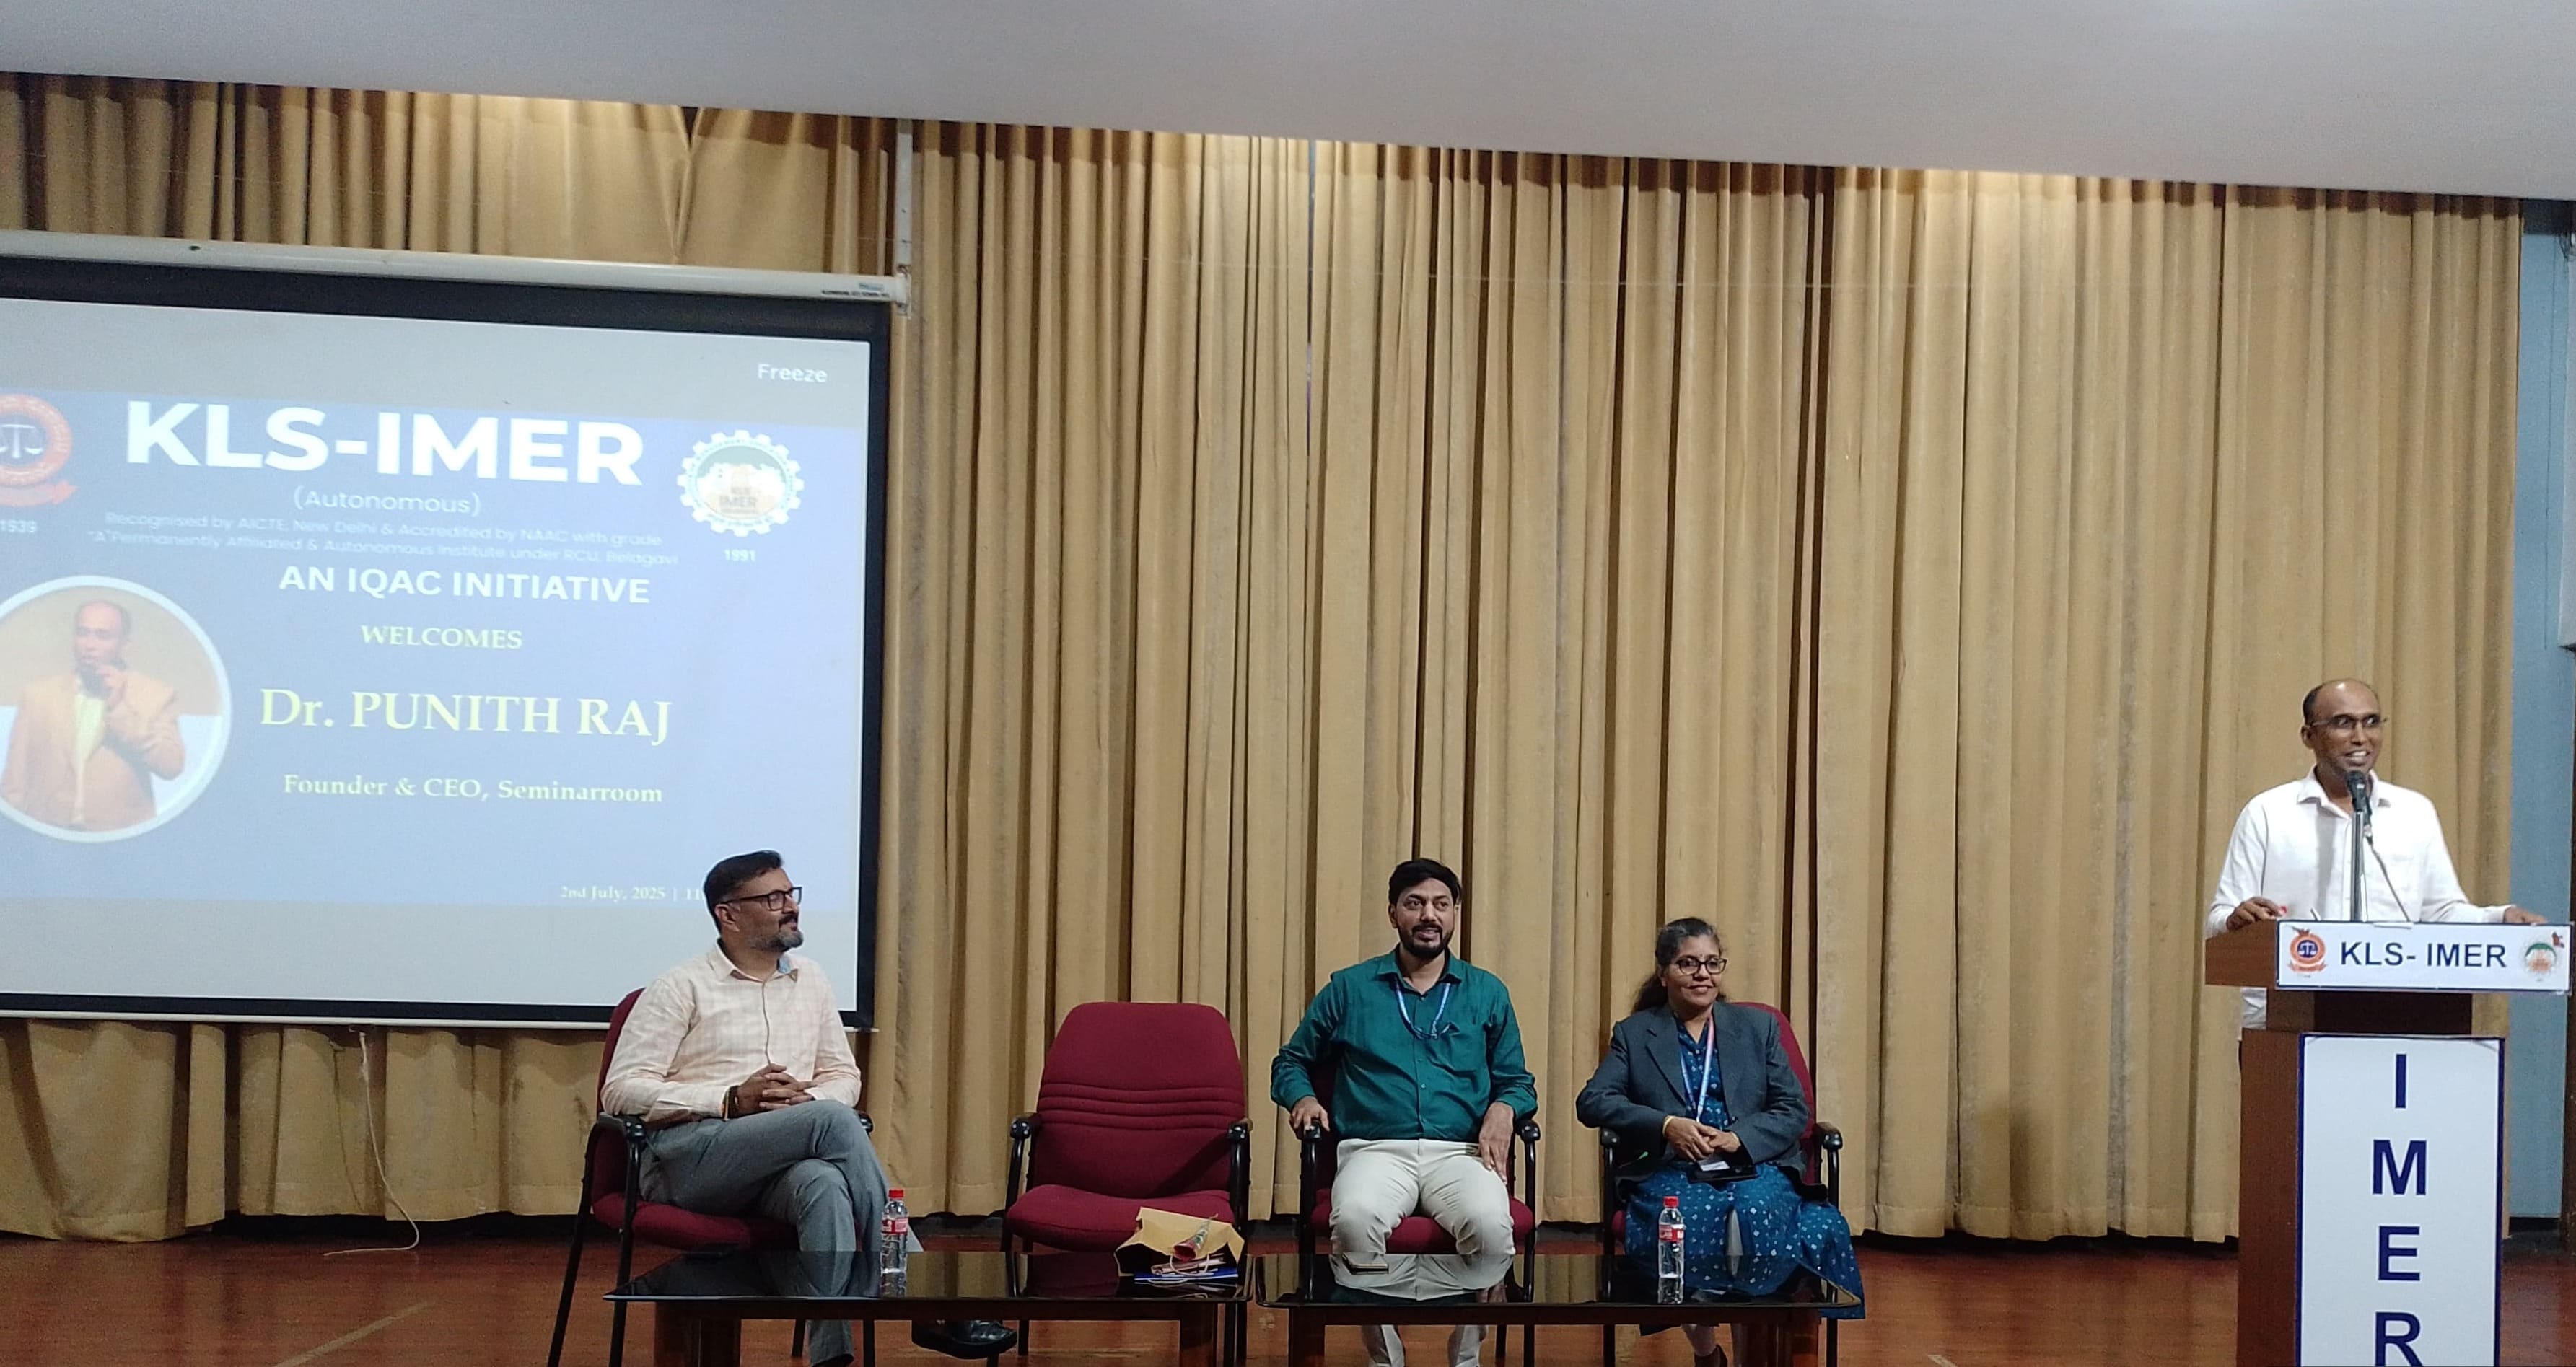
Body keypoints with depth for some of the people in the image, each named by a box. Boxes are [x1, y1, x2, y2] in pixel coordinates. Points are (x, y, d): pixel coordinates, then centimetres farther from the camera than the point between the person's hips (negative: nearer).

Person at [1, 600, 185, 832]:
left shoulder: (157, 695, 1)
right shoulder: (38, 694, 6)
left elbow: (171, 766, -11)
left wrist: (119, 709, -13)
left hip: (121, 839, -1)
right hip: (48, 837, 2)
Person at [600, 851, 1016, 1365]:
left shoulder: (810, 980, 19)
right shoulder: (681, 988, 3)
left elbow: (845, 1076, 22)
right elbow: (621, 1090, -3)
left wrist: (808, 1100, -4)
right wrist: (732, 1101, -14)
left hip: (779, 1167, 4)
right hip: (686, 1158, -4)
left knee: (824, 1183, -37)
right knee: (833, 1121, -32)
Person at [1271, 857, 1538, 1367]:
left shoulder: (1488, 993, 17)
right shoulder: (1349, 988, 14)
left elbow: (1517, 1081, 21)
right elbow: (1291, 1061, 24)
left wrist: (1504, 1108, -3)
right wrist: (1303, 1097, 1)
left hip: (1460, 1152, 1)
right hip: (1375, 1149, 0)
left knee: (1489, 1221, -35)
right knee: (1356, 1217, -37)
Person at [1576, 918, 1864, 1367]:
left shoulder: (1759, 1027, 17)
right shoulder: (1634, 1033, 14)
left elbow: (1793, 1111, 9)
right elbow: (1592, 1102, 1)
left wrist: (1737, 1139, -11)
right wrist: (1666, 1126, -14)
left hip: (1753, 1168, 1)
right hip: (1671, 1173, -1)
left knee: (1757, 1214, -36)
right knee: (1687, 1219, -36)